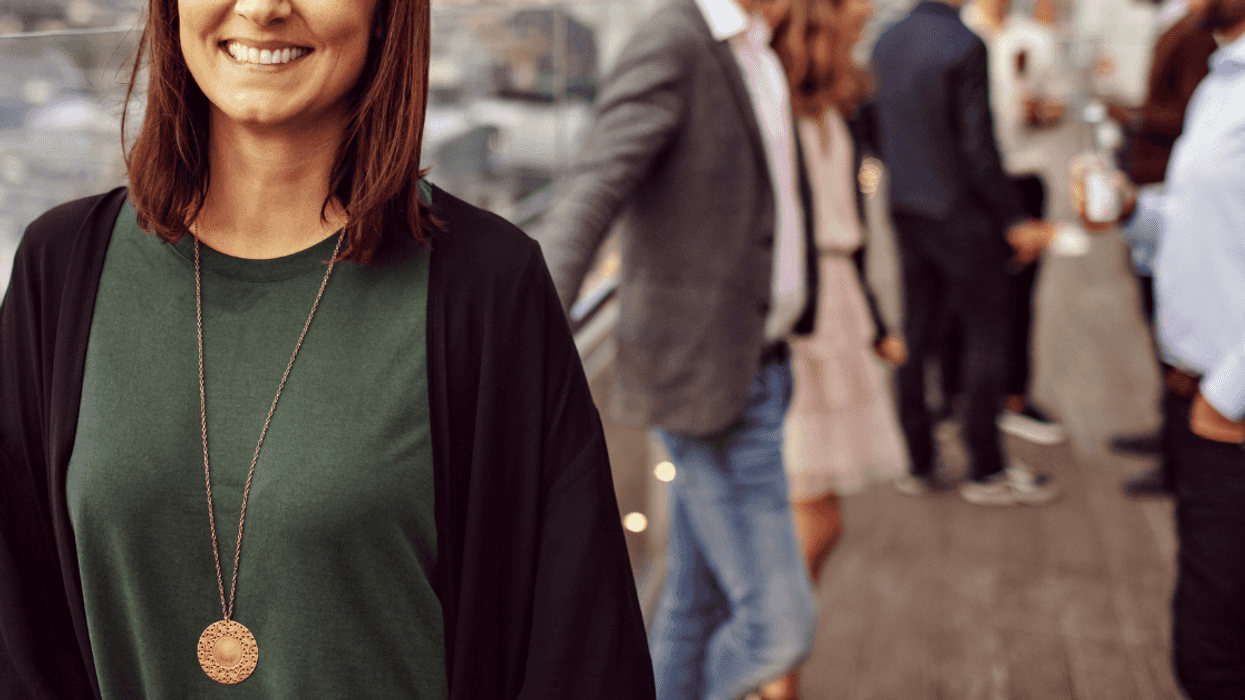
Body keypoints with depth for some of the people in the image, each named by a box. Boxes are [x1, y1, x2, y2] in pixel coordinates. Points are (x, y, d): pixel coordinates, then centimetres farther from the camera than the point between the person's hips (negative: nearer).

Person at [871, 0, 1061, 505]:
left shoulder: (886, 43, 5)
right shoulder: (964, 46, -16)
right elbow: (978, 147, -18)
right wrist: (1015, 221, -12)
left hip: (905, 213, 7)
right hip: (960, 213, -7)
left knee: (915, 332, 11)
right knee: (986, 331, 3)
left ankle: (918, 464, 17)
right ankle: (986, 471, 8)